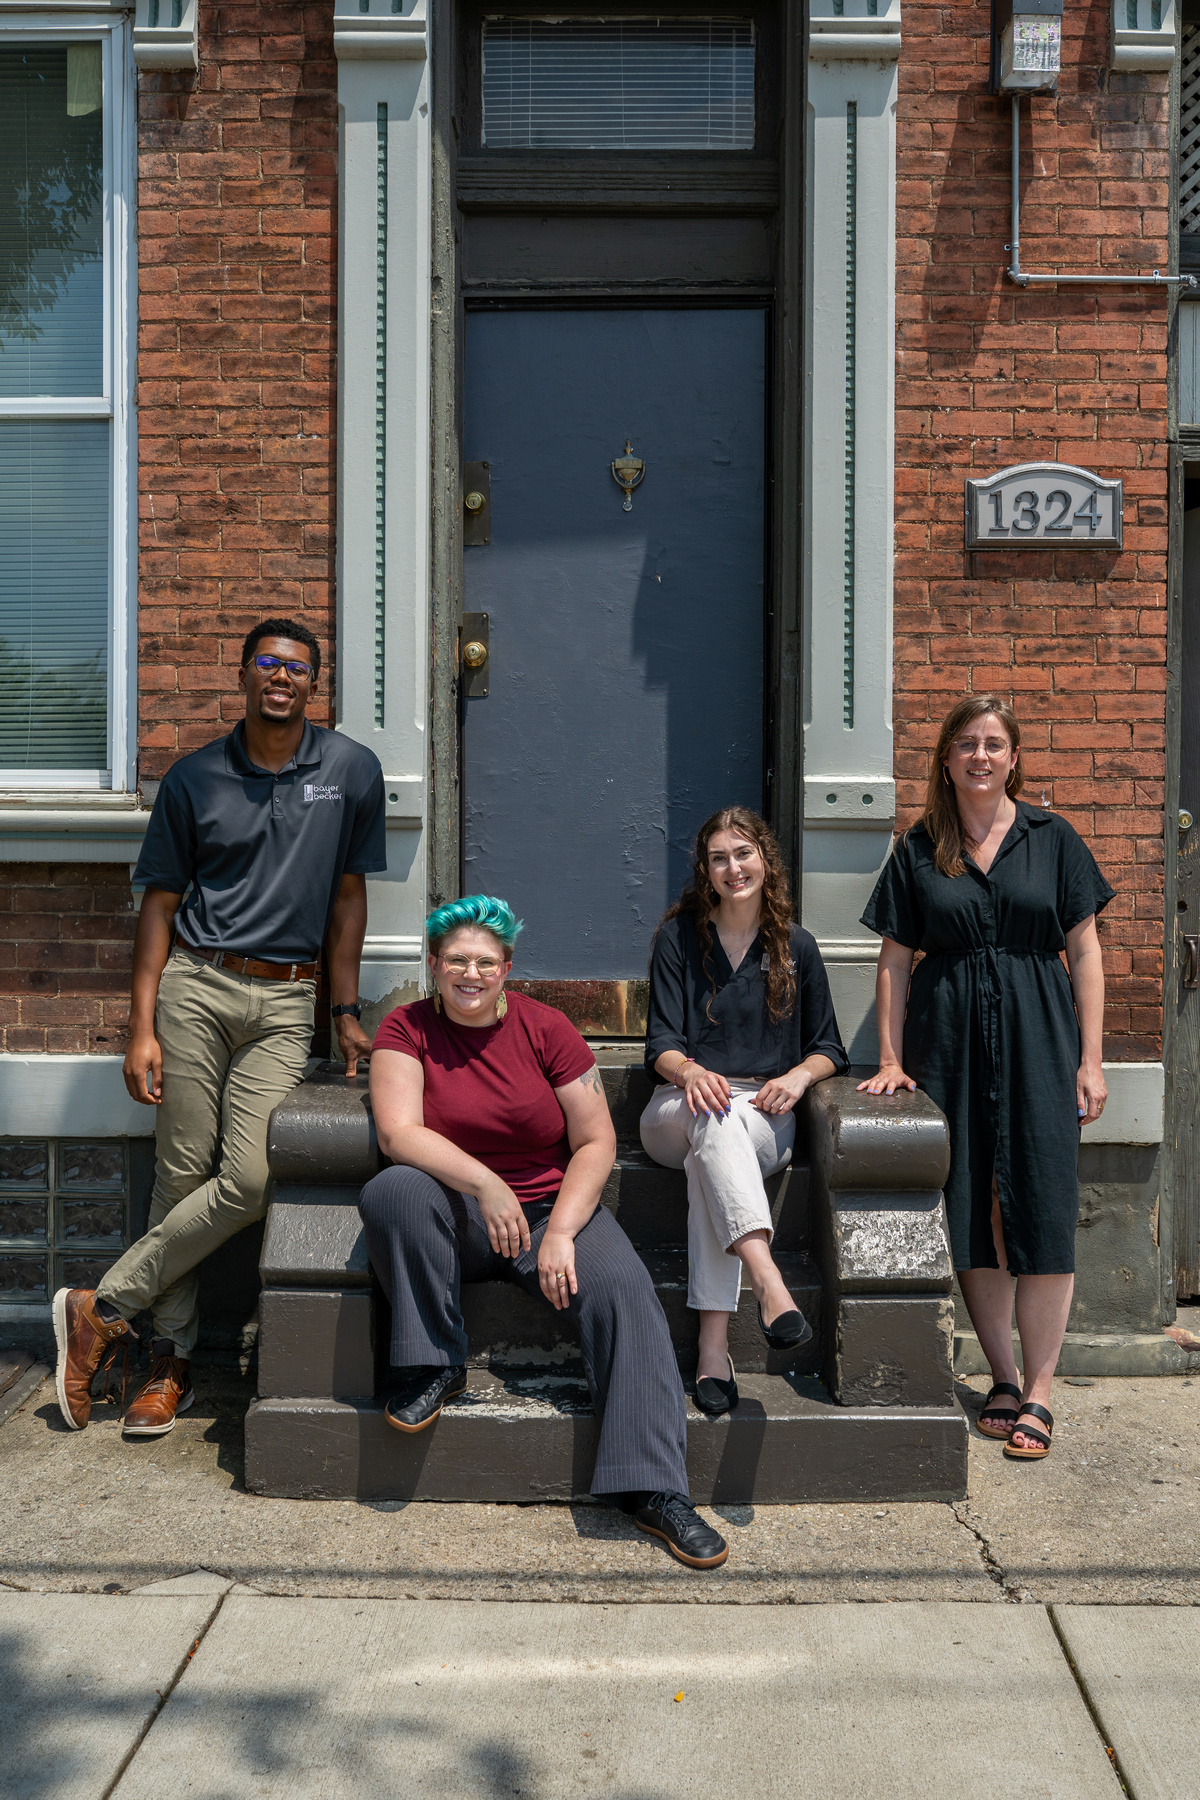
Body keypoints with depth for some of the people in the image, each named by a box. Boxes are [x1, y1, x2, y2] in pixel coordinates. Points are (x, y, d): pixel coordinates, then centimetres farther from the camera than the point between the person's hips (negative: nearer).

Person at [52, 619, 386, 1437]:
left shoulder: (353, 771, 6)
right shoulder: (194, 779, 5)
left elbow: (349, 896, 11)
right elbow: (161, 904, 7)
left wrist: (347, 1012, 9)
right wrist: (142, 1026, 1)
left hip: (285, 1002, 0)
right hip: (194, 987, 0)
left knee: (248, 1181, -11)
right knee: (182, 1176, 0)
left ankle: (102, 1308, 6)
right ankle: (172, 1362, 15)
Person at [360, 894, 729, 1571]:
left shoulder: (546, 1028, -3)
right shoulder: (408, 1029, -3)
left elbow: (596, 1142, -4)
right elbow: (397, 1132, -17)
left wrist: (560, 1232, -17)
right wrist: (486, 1187, -28)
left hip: (554, 1208, 0)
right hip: (457, 1221, 0)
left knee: (622, 1288, -26)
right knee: (394, 1191, -31)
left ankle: (656, 1489, -24)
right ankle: (436, 1366, -13)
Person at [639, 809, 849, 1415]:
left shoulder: (795, 946, 11)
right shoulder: (678, 938, 7)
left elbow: (829, 1046, 13)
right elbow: (661, 1042, 1)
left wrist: (799, 1075, -10)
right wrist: (689, 1071, -22)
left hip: (764, 1118, 0)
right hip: (678, 1110, 0)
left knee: (708, 1155, -36)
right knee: (714, 1113, -38)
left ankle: (713, 1345, -44)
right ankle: (769, 1283, -55)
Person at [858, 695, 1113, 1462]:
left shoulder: (1052, 839, 5)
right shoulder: (919, 850, 7)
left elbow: (1084, 952, 4)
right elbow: (896, 960, 7)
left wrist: (1091, 1059, -2)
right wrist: (891, 1059, 0)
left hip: (1037, 1039, -1)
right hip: (950, 1042, 1)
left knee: (1042, 1215, -3)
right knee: (972, 1213, 5)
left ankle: (1039, 1395, 8)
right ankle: (1004, 1378, 19)